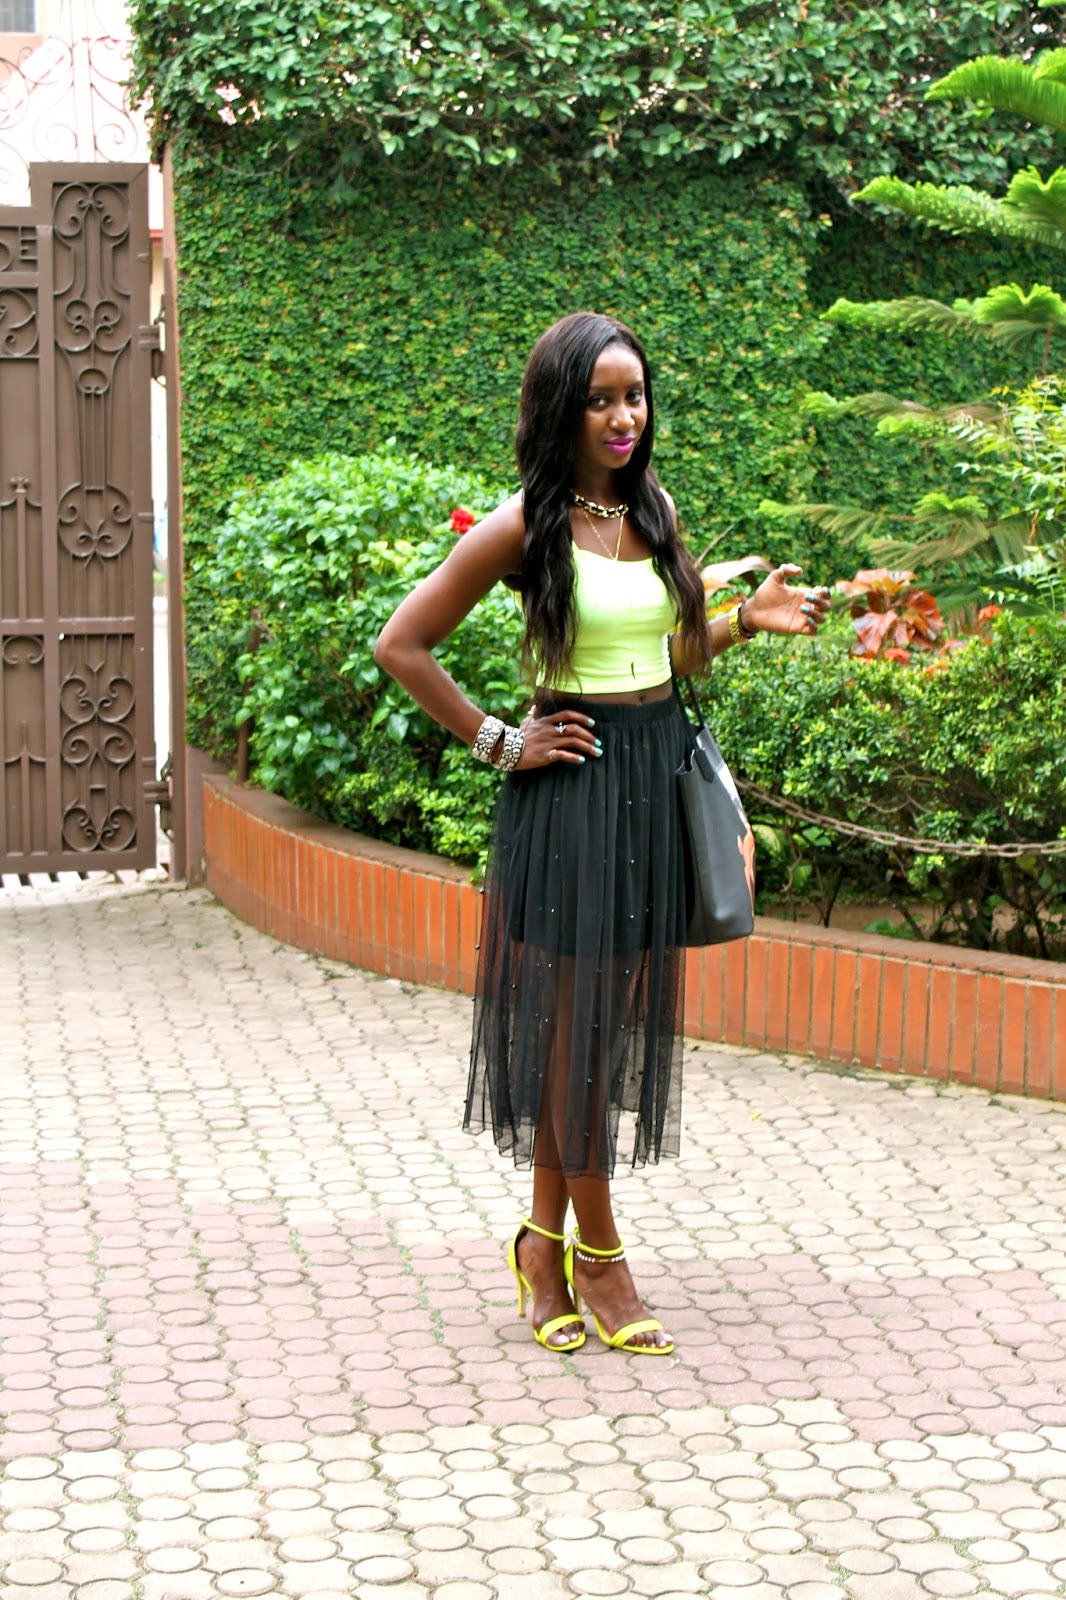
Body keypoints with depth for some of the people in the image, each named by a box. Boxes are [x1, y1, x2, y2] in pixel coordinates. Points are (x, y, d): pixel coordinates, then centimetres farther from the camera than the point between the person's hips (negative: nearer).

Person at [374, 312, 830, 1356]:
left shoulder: (653, 512, 9)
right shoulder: (526, 526, -10)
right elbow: (401, 646, -9)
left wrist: (749, 620, 3)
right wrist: (497, 743, -8)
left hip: (656, 776, 6)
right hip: (571, 788, -6)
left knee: (619, 1015, 10)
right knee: (573, 1016, 0)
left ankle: (545, 1238, 22)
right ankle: (596, 1254, 13)